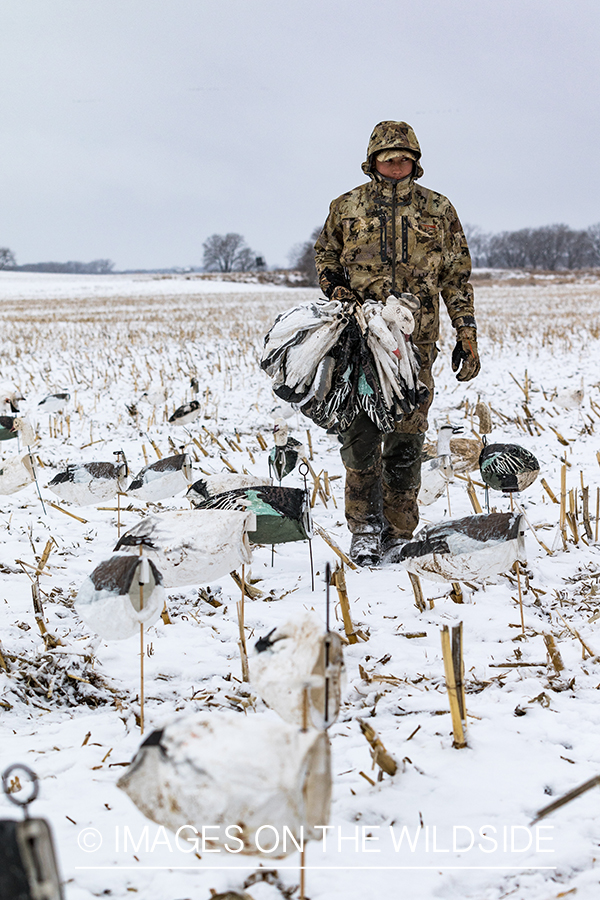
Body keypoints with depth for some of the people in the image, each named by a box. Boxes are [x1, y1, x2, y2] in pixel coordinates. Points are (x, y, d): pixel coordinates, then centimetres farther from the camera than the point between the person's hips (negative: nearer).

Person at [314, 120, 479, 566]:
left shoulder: (438, 210, 9)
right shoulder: (347, 208, 9)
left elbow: (457, 277, 12)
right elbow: (325, 254, 23)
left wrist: (467, 336, 7)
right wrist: (336, 288, 2)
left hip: (416, 340, 0)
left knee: (405, 438, 2)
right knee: (359, 433, -8)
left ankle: (397, 532, 12)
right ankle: (365, 526, 4)